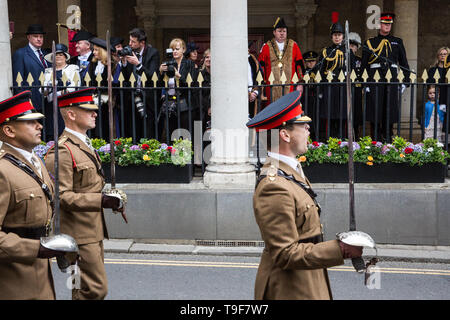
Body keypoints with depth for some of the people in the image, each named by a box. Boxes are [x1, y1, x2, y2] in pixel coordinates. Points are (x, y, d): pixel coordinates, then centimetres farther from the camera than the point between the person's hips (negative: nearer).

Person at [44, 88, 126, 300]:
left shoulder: (84, 144, 15)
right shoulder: (62, 151, -17)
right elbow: (61, 196, -22)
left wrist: (108, 198, 9)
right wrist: (101, 200, -26)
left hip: (93, 231, 10)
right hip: (80, 234, -10)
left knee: (85, 287, 16)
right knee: (96, 289, -9)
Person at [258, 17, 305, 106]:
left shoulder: (293, 45, 11)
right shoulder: (266, 47, 8)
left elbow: (300, 65, 11)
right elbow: (261, 67, 7)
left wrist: (300, 83, 4)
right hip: (272, 87, 0)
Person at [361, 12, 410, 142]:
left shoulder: (397, 42, 14)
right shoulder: (370, 42, 8)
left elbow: (404, 62, 14)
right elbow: (364, 64, 5)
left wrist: (406, 80, 5)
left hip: (392, 79, 2)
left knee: (390, 108, 2)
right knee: (375, 109, -3)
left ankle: (388, 139, 11)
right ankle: (376, 140, 5)